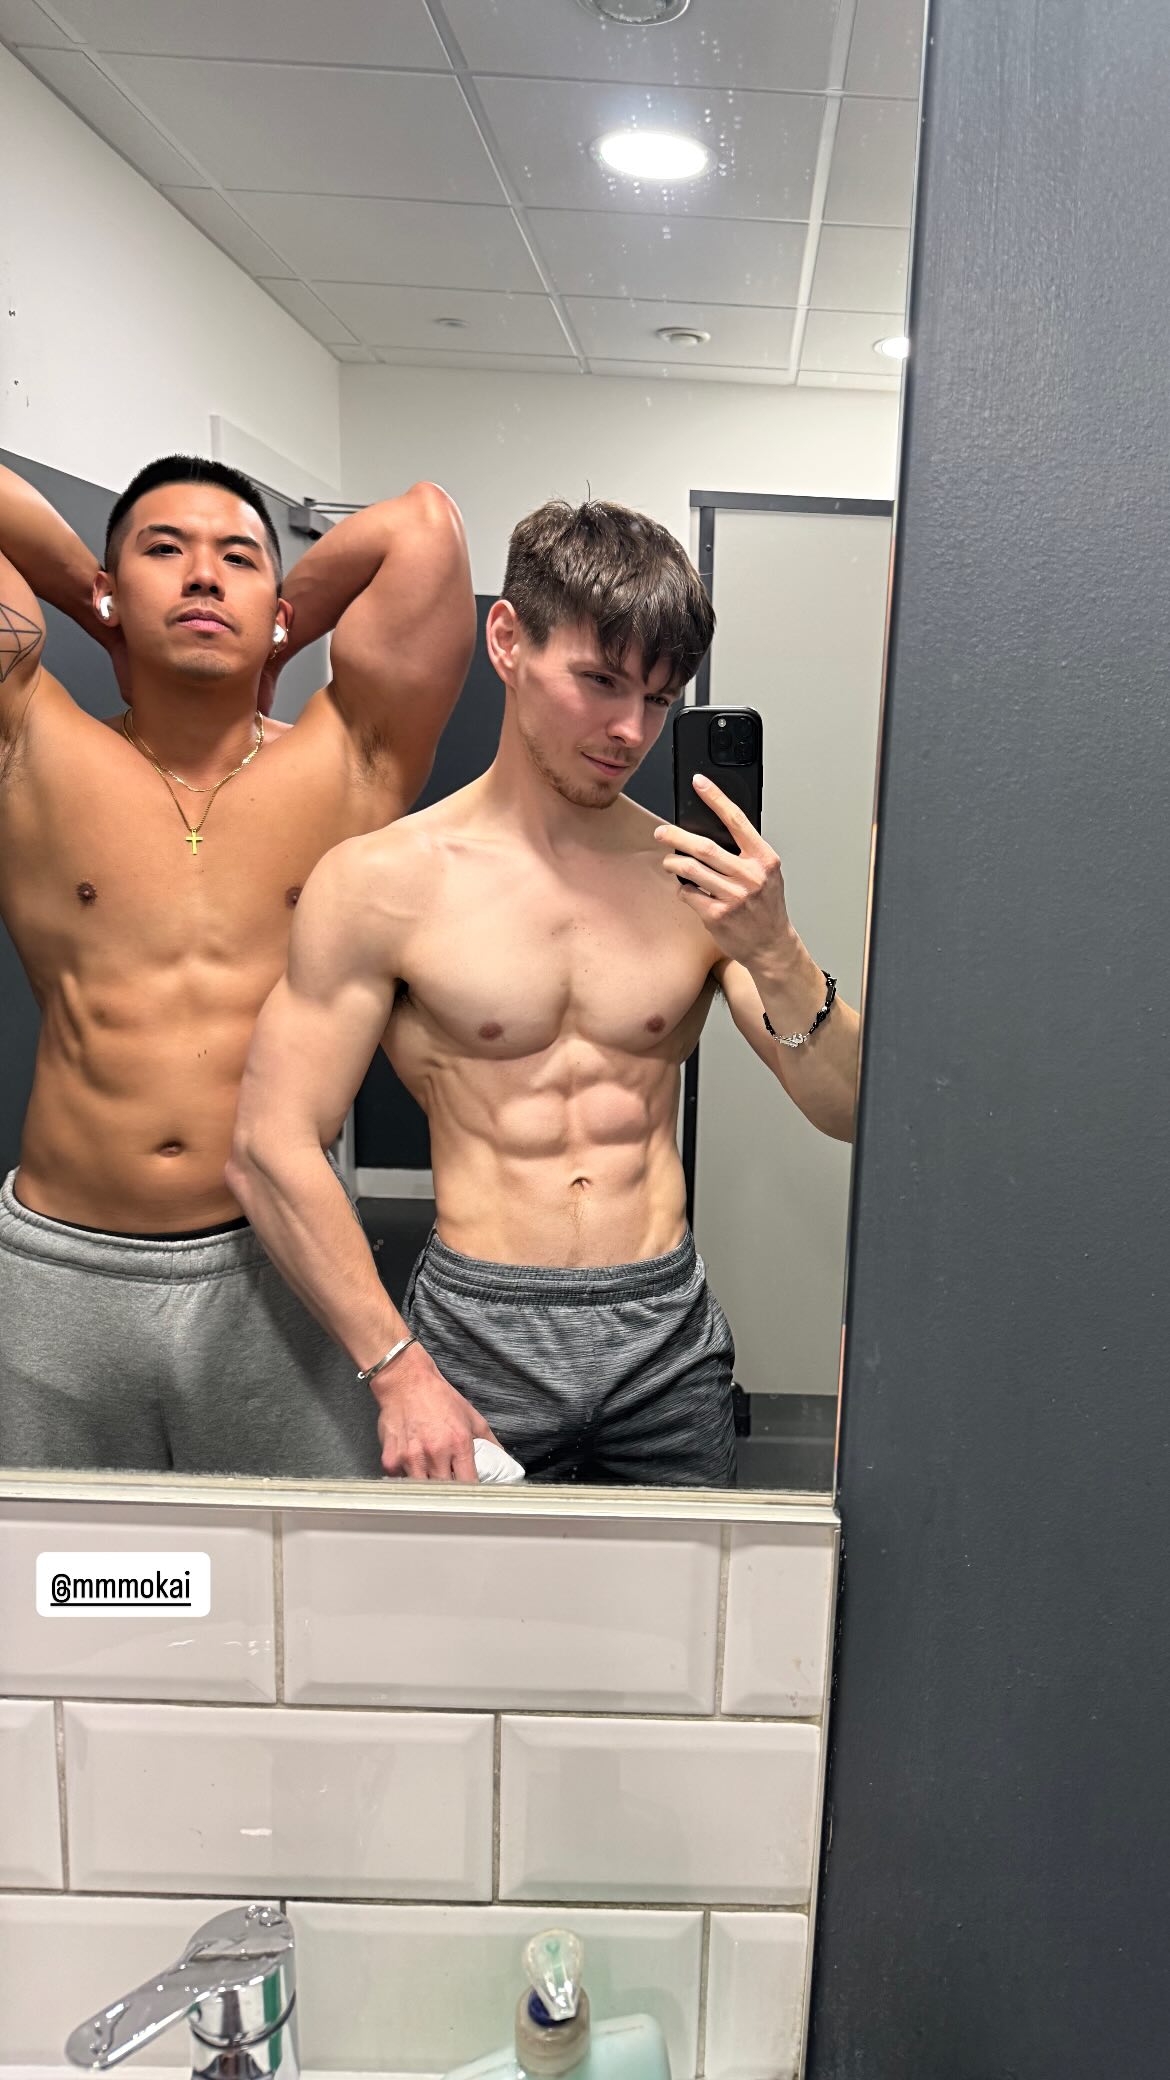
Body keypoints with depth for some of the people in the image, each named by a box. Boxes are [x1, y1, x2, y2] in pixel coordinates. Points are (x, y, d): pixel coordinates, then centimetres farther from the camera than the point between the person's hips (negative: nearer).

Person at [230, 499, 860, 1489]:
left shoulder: (702, 881, 1)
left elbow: (850, 1112, 0)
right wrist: (398, 1371, -11)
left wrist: (775, 955, -18)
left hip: (668, 1336, 3)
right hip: (478, 1333, -2)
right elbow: (272, 1149, -9)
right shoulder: (384, 880, -7)